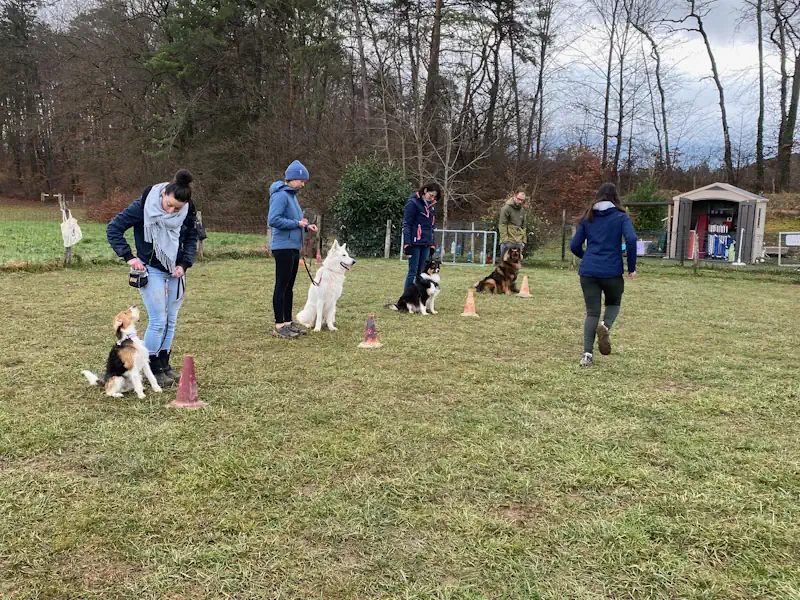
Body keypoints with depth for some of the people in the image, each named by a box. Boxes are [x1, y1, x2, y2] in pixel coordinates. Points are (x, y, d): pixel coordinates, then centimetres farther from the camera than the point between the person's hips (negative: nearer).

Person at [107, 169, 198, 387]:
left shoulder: (187, 211, -7)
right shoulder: (143, 206, -18)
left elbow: (191, 239, 8)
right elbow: (113, 229, -11)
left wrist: (184, 263, -5)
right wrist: (129, 257, -16)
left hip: (175, 271, 5)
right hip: (151, 271, -5)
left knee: (171, 321, 9)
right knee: (158, 321, -7)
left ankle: (164, 365, 23)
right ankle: (152, 369, 8)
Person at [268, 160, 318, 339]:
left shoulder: (292, 195, 15)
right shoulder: (281, 195, -13)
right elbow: (273, 220, -22)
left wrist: (306, 226, 5)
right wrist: (297, 223, -18)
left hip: (293, 248, 9)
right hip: (283, 247, -9)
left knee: (289, 286, 13)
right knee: (281, 286, -4)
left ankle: (288, 321, 21)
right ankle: (279, 325, 2)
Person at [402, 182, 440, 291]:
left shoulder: (432, 206, 15)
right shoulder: (413, 203, -7)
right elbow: (406, 225, -9)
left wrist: (432, 245, 16)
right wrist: (407, 244, -15)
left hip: (426, 244, 7)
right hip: (415, 243, -7)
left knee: (422, 272, 6)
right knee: (413, 271, -6)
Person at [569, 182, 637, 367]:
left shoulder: (587, 218, 11)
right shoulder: (621, 217, 2)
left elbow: (574, 246, 11)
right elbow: (631, 240, -13)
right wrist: (631, 267, -4)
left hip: (588, 271, 2)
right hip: (612, 271, -2)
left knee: (592, 312, 8)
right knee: (613, 303, 23)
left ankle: (587, 353, -5)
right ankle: (606, 326, -10)